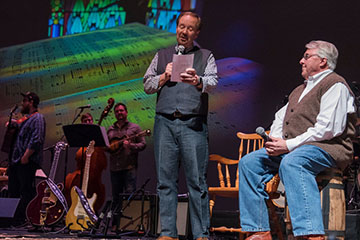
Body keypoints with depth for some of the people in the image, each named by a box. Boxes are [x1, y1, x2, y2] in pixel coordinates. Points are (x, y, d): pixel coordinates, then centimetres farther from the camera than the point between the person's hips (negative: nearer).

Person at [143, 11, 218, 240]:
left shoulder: (205, 56, 14)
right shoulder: (162, 56, 22)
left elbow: (212, 82, -4)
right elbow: (147, 85, 18)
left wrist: (197, 81, -26)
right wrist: (164, 77, -1)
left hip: (193, 124, -2)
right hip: (165, 121, 2)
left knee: (197, 180, -6)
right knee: (166, 179, 0)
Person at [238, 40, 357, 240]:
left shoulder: (335, 85, -3)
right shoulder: (301, 89, 28)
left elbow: (328, 128, -15)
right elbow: (280, 117, 31)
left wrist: (289, 145, -17)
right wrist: (275, 142, 7)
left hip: (328, 149, -9)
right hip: (291, 149, 9)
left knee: (291, 162, -39)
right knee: (249, 162, -7)